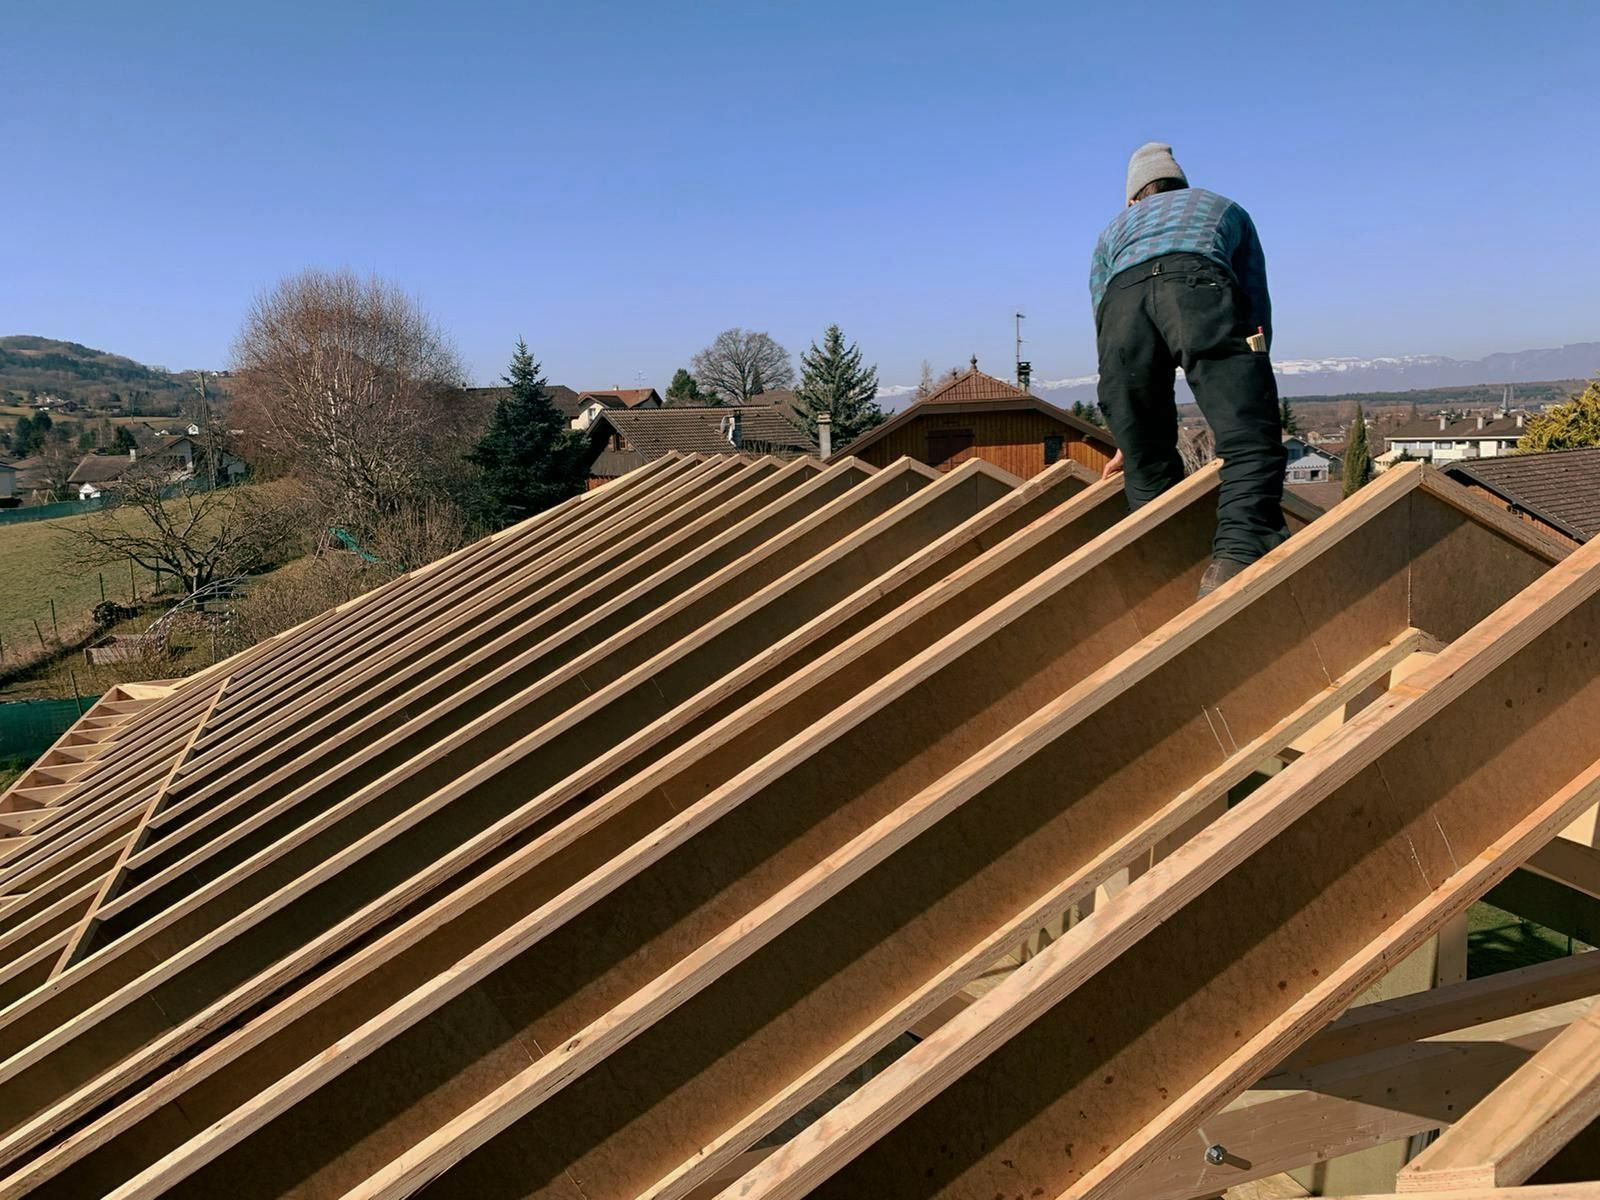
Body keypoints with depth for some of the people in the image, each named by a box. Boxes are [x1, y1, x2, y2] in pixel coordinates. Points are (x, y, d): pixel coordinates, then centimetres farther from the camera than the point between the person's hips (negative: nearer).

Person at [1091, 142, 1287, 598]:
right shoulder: (1224, 208, 42)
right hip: (1199, 285, -2)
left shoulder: (1113, 231, 43)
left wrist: (1130, 441, 43)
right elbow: (1257, 307, 35)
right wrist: (1245, 387, 41)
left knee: (1147, 462, 12)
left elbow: (1104, 324, 40)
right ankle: (1238, 552, -31)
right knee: (1249, 441, -10)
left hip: (1122, 299, 2)